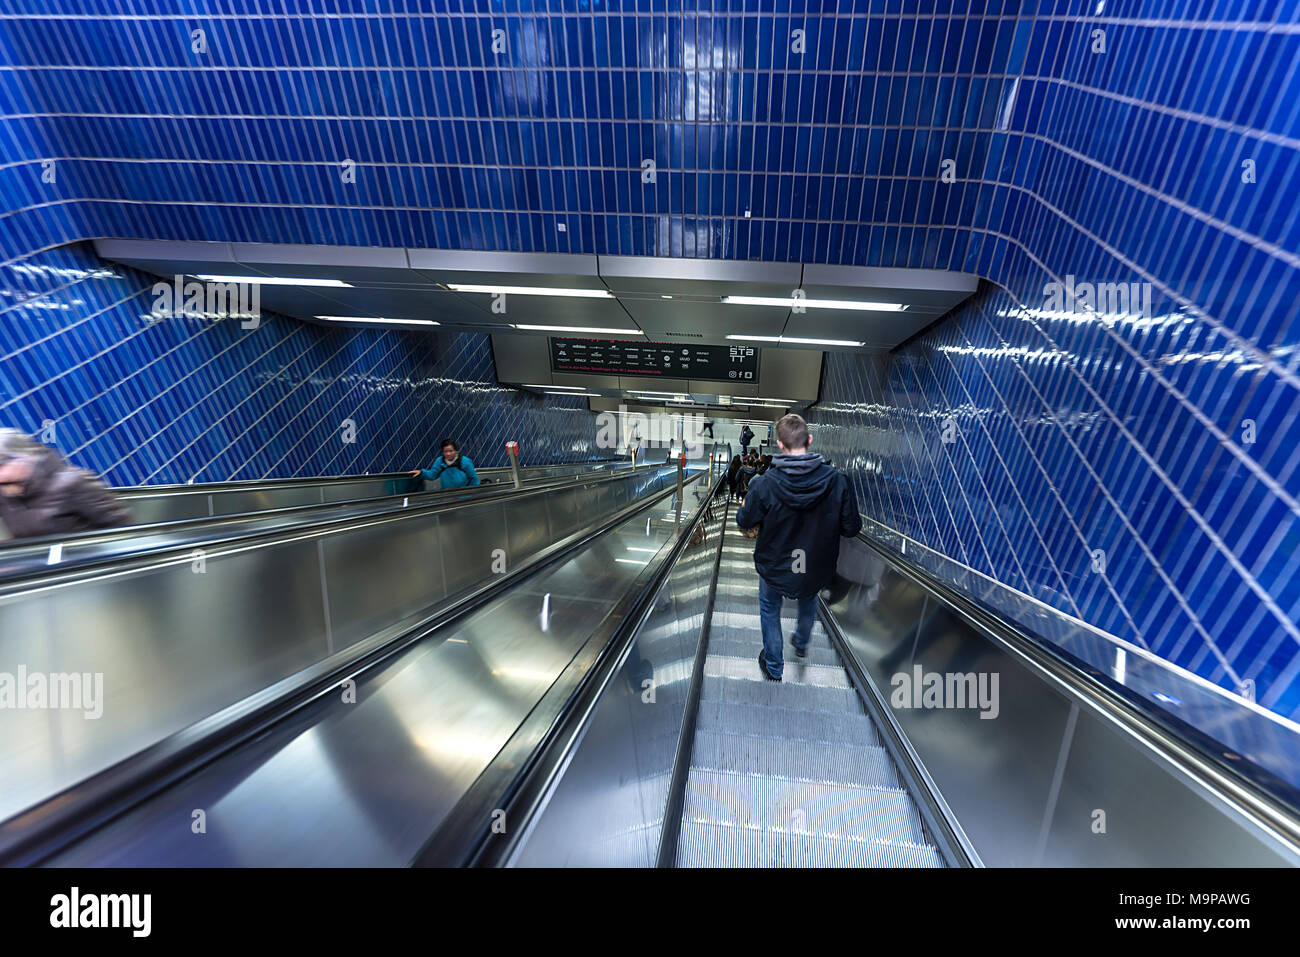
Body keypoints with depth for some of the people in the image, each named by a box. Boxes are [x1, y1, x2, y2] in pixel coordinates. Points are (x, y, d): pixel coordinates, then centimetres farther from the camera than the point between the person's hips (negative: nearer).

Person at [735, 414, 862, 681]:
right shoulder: (837, 481, -21)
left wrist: (745, 505, 10)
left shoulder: (765, 484, -27)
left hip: (774, 569, -2)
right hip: (816, 570, 3)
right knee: (808, 602, 35)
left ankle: (774, 667, 44)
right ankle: (802, 643, 63)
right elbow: (851, 528, -12)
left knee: (769, 610, 26)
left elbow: (744, 522, -13)